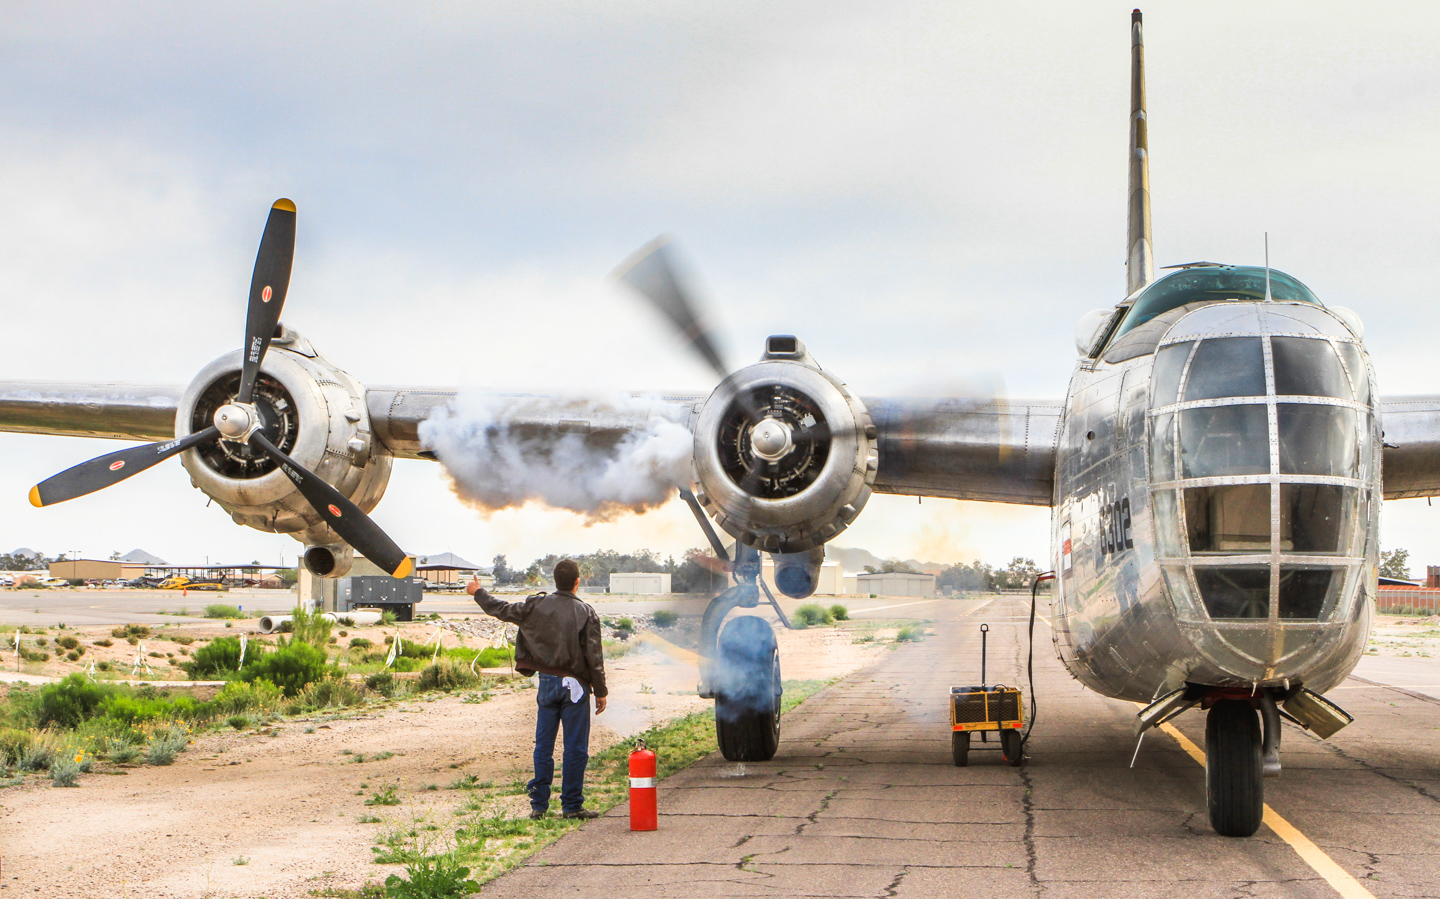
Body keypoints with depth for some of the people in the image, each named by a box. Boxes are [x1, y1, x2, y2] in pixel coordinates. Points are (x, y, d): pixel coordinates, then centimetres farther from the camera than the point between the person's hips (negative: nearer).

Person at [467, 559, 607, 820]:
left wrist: (478, 593, 27)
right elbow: (594, 656, -9)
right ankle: (572, 805, 3)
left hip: (547, 681, 3)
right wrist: (600, 691, -1)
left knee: (543, 746, 11)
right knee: (575, 747, 2)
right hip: (574, 685, -3)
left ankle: (538, 804, 13)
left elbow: (504, 610, 10)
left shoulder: (537, 605, -2)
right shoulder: (586, 613, -9)